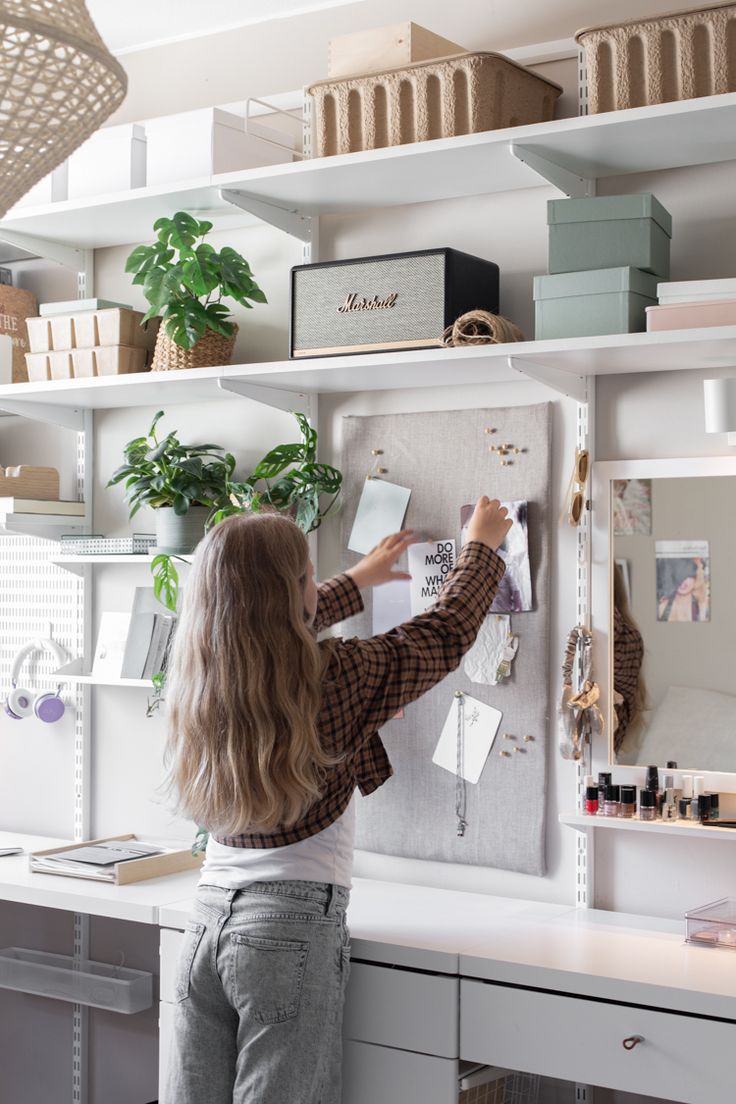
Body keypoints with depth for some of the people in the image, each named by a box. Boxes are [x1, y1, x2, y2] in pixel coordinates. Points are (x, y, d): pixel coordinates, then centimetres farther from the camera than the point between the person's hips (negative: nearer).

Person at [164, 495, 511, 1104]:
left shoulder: (200, 673, 4)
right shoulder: (334, 676, -12)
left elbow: (274, 635, 26)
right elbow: (445, 633, 3)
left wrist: (358, 580, 40)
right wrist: (481, 547, 21)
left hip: (208, 915, 6)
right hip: (294, 922, -6)